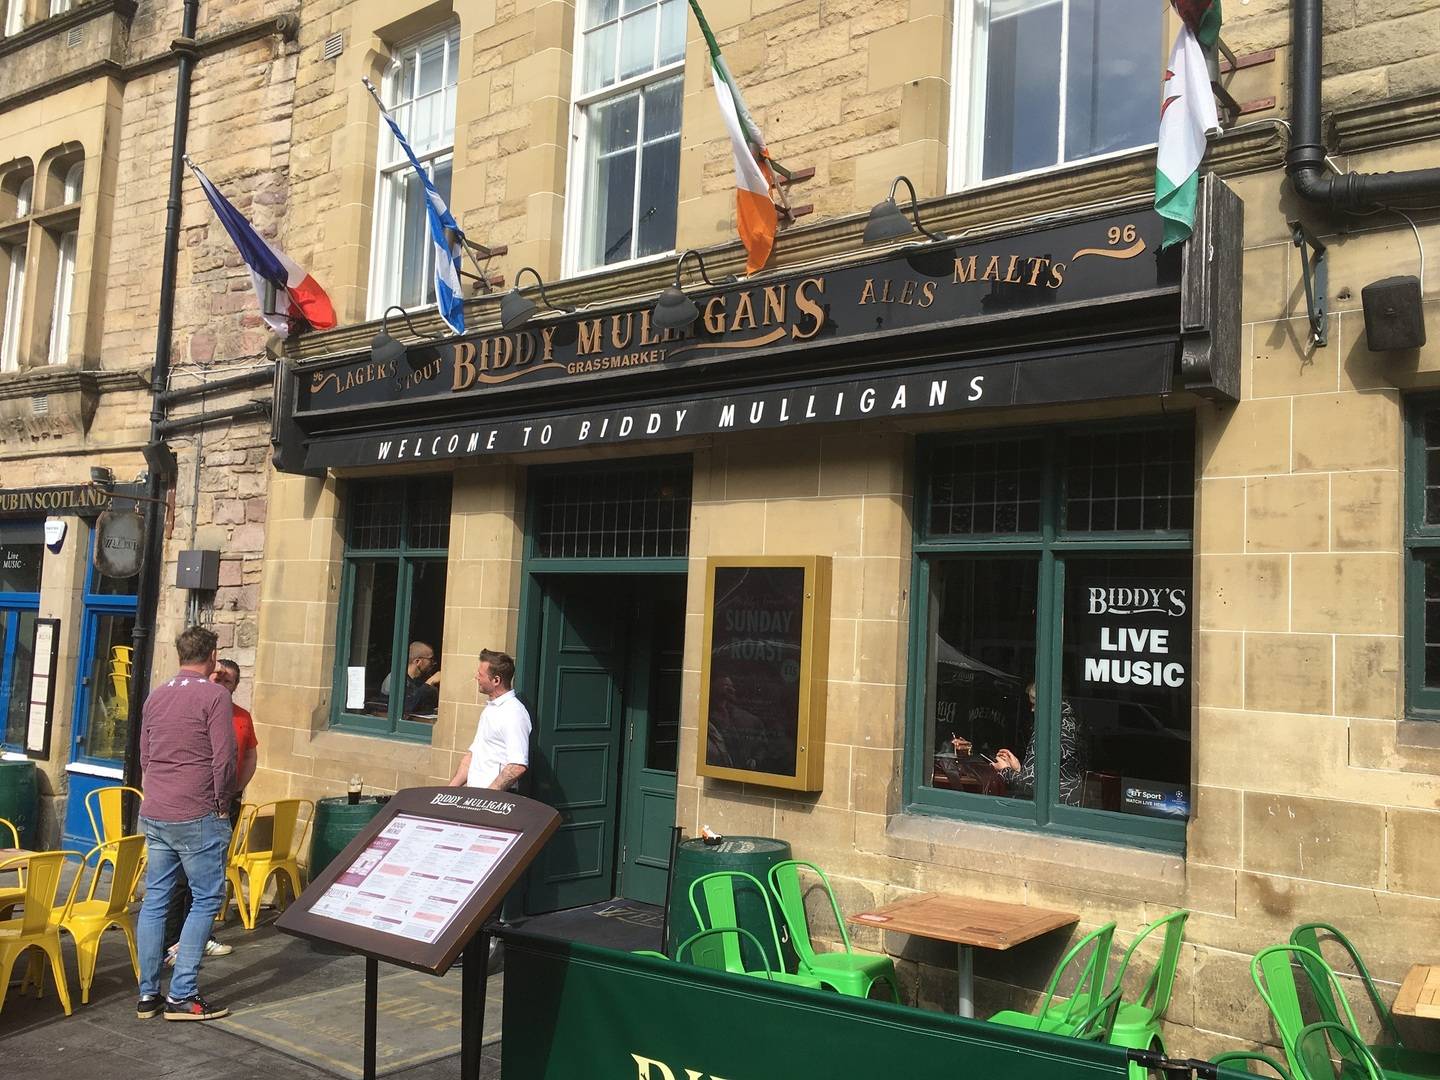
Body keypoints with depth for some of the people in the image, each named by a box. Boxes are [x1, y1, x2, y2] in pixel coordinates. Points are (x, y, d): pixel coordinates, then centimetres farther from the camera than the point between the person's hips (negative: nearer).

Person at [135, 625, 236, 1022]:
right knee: (206, 900, 1)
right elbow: (224, 758, -12)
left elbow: (144, 757, 17)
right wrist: (222, 803, 1)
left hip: (154, 815, 7)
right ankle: (182, 996, 0)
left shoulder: (155, 696, 11)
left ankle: (148, 994, 15)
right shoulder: (215, 696, -10)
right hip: (198, 817, -7)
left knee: (155, 900, 11)